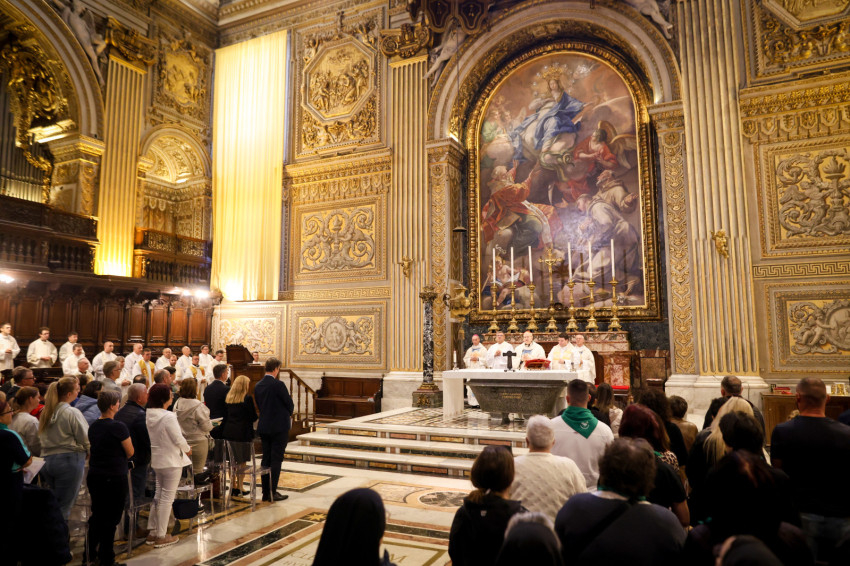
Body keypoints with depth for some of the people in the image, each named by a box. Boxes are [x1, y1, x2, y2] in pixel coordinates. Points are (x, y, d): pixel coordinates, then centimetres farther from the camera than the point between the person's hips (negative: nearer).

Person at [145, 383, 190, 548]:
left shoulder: (147, 415, -2)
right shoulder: (168, 417, -24)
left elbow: (149, 437, 7)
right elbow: (178, 439, -19)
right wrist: (187, 449, 2)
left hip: (156, 460, 7)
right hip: (171, 461, -7)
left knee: (158, 495, 20)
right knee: (167, 498, 4)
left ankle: (152, 532, 28)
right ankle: (161, 536, 12)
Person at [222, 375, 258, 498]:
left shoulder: (228, 398, 6)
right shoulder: (248, 399, -11)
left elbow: (225, 416, 10)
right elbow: (253, 417, -9)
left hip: (228, 432, 5)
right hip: (243, 433, -5)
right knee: (242, 462, 4)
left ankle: (233, 487, 21)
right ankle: (240, 488, 8)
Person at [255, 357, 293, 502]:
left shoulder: (258, 386, 5)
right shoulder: (278, 384, -16)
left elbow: (259, 405, 11)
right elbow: (290, 403, -9)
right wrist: (288, 414, 12)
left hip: (264, 427, 7)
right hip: (279, 427, -7)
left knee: (266, 459, 12)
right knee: (276, 459, 0)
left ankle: (266, 492, 18)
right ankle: (272, 492, 3)